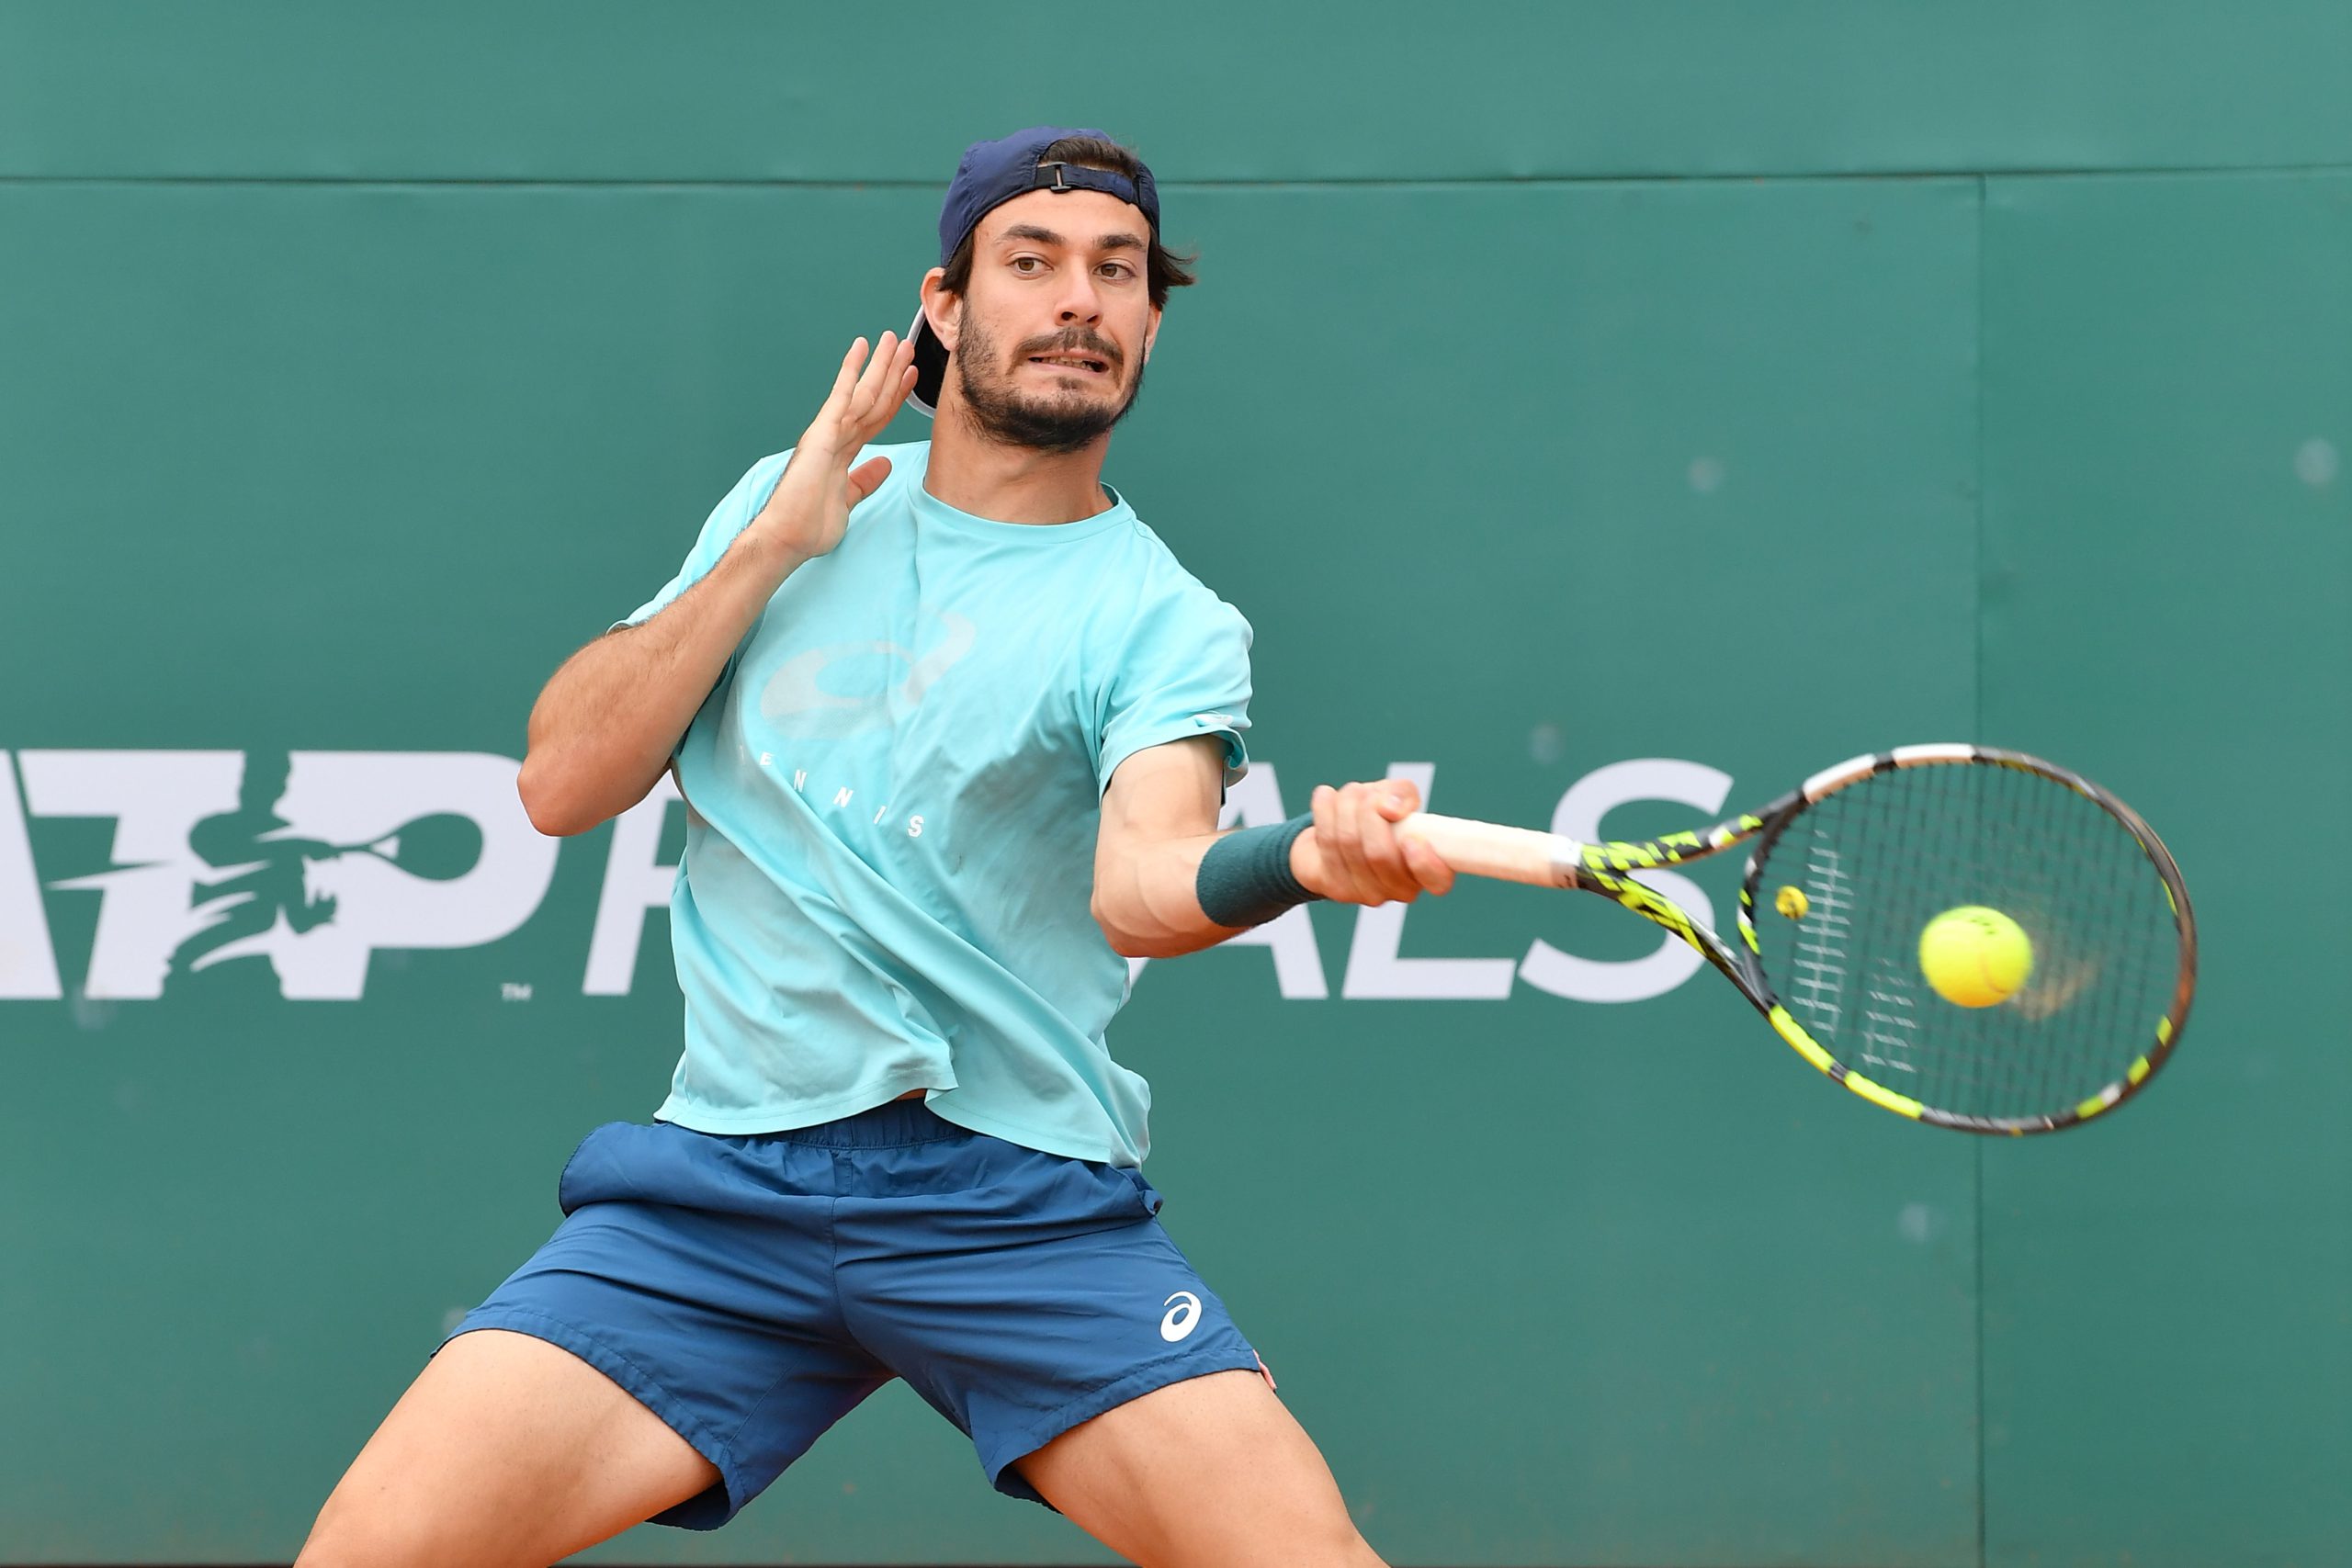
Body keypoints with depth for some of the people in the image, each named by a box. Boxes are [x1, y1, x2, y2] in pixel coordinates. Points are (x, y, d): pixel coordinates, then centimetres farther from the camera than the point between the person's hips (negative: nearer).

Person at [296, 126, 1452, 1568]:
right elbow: (564, 784, 9)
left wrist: (1314, 857, -37)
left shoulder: (1164, 620, 4)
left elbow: (1144, 883, -16)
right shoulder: (790, 502, 16)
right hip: (721, 1184, 2)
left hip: (1027, 1205, -2)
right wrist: (771, 547, 2)